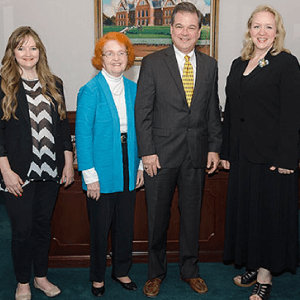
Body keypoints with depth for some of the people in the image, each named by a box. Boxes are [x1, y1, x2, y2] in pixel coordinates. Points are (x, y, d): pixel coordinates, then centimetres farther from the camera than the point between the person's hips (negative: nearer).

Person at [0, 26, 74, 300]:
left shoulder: (54, 85, 9)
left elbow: (63, 125, 11)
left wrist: (68, 163, 7)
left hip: (50, 170, 4)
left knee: (43, 224, 15)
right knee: (22, 229, 5)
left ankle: (41, 276, 32)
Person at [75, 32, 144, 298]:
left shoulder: (133, 89, 6)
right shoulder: (91, 91, -10)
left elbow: (138, 130, 11)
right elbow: (83, 134, -12)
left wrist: (140, 164, 6)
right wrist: (90, 175, -15)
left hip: (127, 168, 5)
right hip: (102, 170, -4)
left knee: (126, 225, 15)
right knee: (100, 227, 9)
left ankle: (121, 271, 36)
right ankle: (98, 277, 30)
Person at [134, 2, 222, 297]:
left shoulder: (209, 65, 8)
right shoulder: (153, 63, -3)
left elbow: (213, 110, 11)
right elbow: (142, 111, -6)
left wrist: (214, 147, 5)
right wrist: (147, 151, -11)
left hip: (197, 154, 3)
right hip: (161, 154, -3)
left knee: (192, 215, 14)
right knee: (157, 217, 9)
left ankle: (190, 270, 32)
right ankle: (156, 272, 28)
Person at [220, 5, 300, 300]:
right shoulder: (238, 64, 13)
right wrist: (226, 151, 11)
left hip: (271, 155, -6)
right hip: (242, 154, 6)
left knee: (269, 211, 4)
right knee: (244, 209, 13)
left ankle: (265, 275, 18)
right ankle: (252, 267, 30)